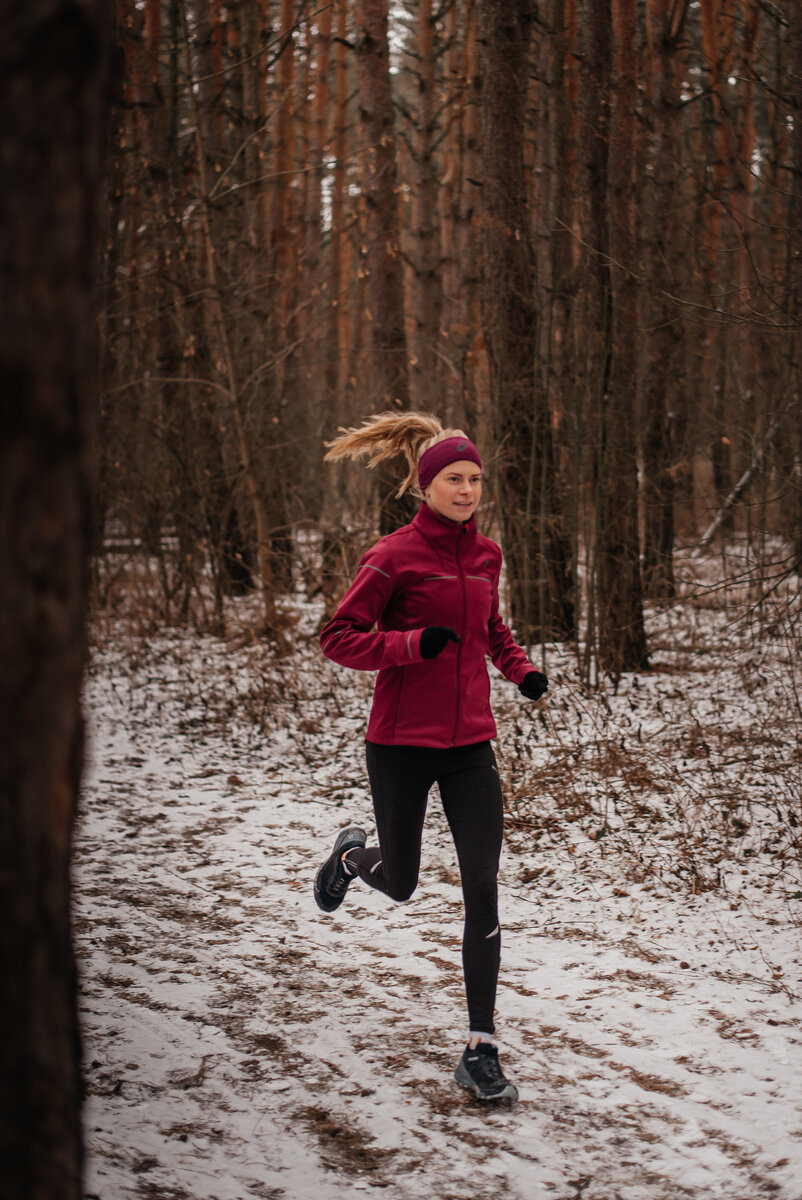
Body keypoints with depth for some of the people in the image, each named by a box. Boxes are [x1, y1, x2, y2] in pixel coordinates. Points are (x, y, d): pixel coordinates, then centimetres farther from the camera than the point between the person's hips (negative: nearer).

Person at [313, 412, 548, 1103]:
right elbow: (338, 637, -10)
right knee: (401, 886, 12)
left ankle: (481, 1051, -1)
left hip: (469, 745, 4)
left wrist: (520, 668, 7)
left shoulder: (486, 555, 6)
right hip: (401, 742, -4)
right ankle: (352, 855, 50)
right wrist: (414, 643, -23)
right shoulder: (395, 556, -11)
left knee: (483, 890, -6)